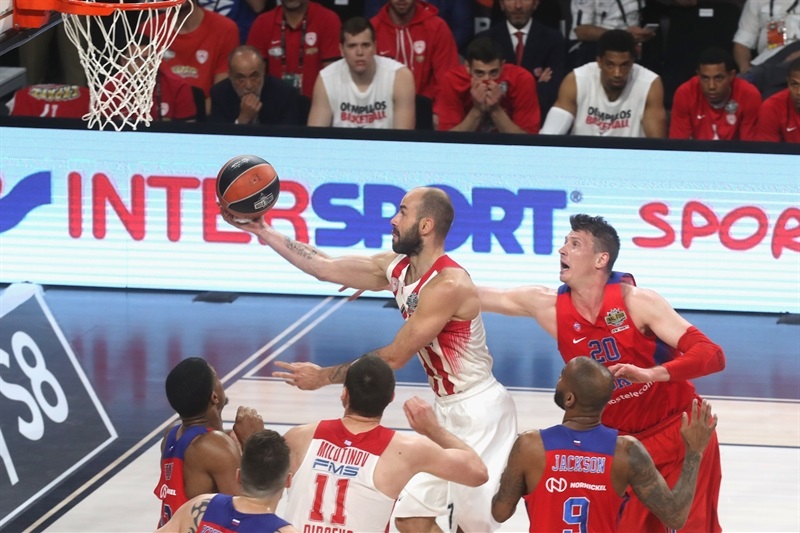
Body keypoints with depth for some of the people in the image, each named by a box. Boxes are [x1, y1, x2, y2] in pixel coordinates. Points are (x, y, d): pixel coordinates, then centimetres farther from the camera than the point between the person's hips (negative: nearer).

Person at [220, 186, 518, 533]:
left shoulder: (448, 285, -24)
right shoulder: (395, 268, 2)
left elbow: (393, 359, -21)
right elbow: (325, 268, 8)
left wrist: (324, 377, -14)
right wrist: (262, 232, 4)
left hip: (480, 412, -9)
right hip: (447, 409, 9)